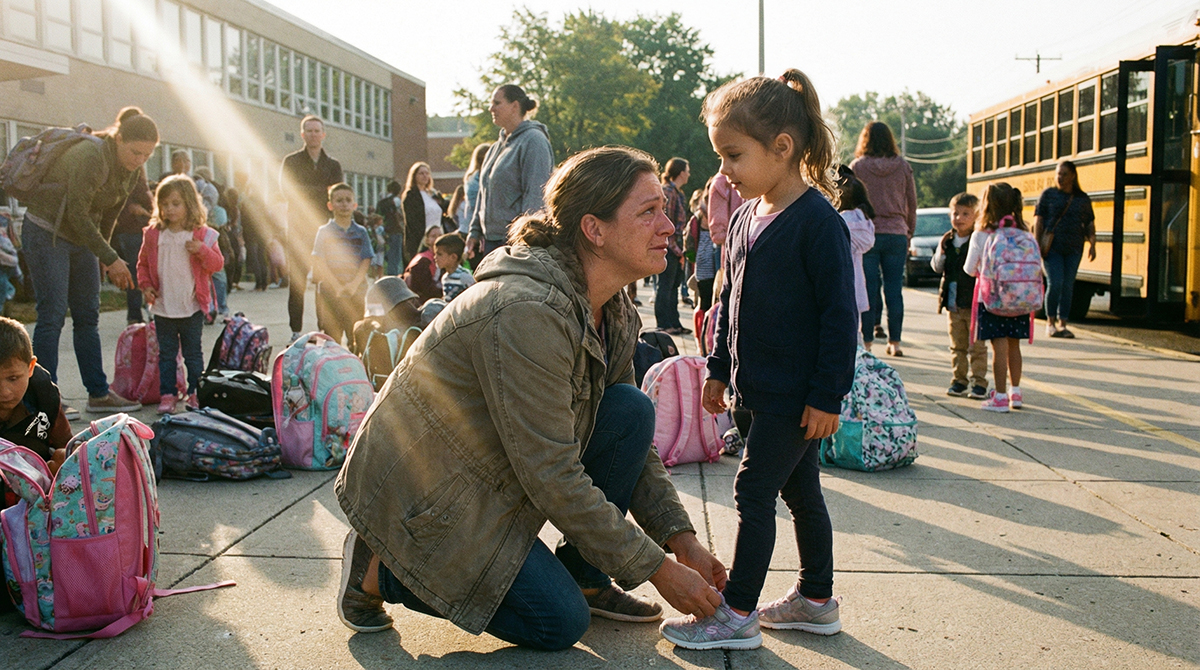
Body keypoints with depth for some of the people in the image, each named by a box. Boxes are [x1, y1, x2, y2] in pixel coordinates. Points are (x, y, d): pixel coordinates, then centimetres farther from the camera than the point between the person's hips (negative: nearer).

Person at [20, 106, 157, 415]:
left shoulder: (132, 170, 1)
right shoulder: (90, 157, -24)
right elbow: (77, 214, -24)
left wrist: (102, 255, 15)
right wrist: (111, 258, -20)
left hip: (81, 238, 8)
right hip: (46, 234, -8)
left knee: (88, 317, 7)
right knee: (52, 315, -9)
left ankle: (99, 394, 11)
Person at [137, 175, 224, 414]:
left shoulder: (202, 234, -3)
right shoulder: (153, 234, 4)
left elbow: (217, 263, -6)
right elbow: (143, 263, 14)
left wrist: (202, 250, -22)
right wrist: (146, 285, 0)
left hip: (192, 307, -2)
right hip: (162, 307, 2)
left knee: (193, 353, 7)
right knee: (166, 354, 7)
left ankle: (195, 393, 16)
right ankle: (168, 395, 13)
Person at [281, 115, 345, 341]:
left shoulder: (333, 165, 15)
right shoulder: (291, 161, 9)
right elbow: (287, 190, -6)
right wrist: (322, 192, -9)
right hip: (299, 228, -2)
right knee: (297, 282, -4)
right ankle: (296, 331, 0)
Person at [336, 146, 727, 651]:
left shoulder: (614, 310, -2)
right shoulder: (527, 312, -31)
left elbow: (629, 436, 7)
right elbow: (553, 478, -29)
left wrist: (682, 540, -2)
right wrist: (659, 571, -21)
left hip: (491, 474, 8)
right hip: (418, 492, -8)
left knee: (632, 410, -8)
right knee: (560, 624, -10)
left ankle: (586, 579, 6)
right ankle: (380, 570, 4)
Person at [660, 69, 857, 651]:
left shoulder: (817, 221, -17)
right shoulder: (747, 216, 9)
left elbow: (840, 312, -18)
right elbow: (731, 300, 17)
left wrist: (828, 395, -18)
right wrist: (719, 369, 18)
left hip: (797, 394, -8)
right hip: (762, 387, 8)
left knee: (755, 491, -4)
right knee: (800, 492, 17)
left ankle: (737, 614, 8)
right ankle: (816, 601, 30)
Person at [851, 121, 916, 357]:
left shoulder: (857, 166, -3)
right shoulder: (903, 166, 3)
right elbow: (912, 203, 8)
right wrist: (909, 232, 19)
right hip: (896, 234, 2)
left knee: (868, 289, 3)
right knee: (894, 289, 6)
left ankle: (867, 341, 4)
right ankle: (894, 342, 8)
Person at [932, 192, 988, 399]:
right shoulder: (947, 241, 8)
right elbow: (936, 268, 10)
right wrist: (941, 251, -7)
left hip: (974, 303, -5)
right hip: (952, 304, 5)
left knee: (977, 345, 1)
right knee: (957, 345, 12)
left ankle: (979, 383, 8)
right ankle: (959, 381, 20)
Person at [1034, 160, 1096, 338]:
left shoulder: (1083, 198, 10)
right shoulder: (1048, 194, 3)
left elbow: (1090, 224, 13)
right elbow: (1038, 220, 0)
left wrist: (1092, 244, 0)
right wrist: (1037, 244, -9)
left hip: (1073, 249, 3)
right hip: (1052, 247, -3)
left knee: (1068, 286, 4)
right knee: (1055, 283, -12)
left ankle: (1062, 324, 12)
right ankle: (1050, 322, 2)